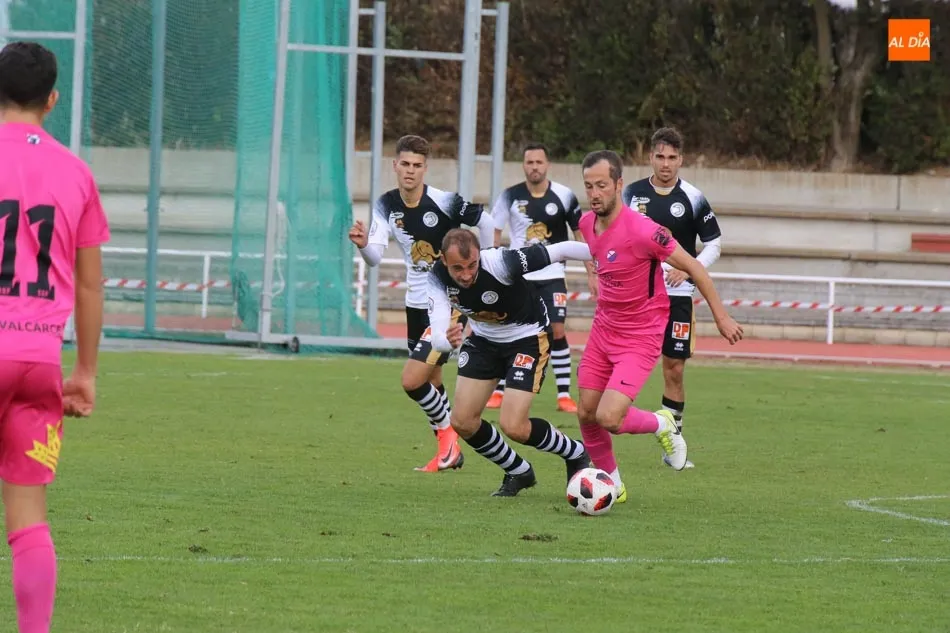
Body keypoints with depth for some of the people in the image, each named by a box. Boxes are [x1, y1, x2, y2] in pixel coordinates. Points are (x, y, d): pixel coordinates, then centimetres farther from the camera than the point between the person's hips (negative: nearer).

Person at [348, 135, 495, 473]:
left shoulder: (444, 202, -19)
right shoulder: (386, 205, -3)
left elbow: (486, 223, -8)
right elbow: (375, 256, -11)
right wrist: (363, 244, -33)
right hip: (417, 302, 7)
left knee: (412, 380, -15)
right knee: (431, 383, 18)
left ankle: (445, 431, 9)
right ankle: (450, 452, 32)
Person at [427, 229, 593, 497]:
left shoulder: (500, 263, -36)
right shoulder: (438, 277, -23)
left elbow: (559, 251, -28)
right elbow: (437, 336, -32)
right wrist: (448, 341, -57)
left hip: (528, 337, -5)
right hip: (484, 339, 6)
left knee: (513, 427, -15)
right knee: (462, 422, 2)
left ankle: (576, 455, 14)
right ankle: (519, 472, 26)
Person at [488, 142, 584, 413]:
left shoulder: (564, 196, -4)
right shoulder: (511, 196, -3)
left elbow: (580, 235, 4)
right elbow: (494, 233, 4)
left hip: (552, 276, -1)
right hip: (517, 276, 1)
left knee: (557, 332, -8)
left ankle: (564, 395, -3)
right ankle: (498, 392, 10)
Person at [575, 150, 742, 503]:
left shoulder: (641, 231, -24)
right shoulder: (587, 224, -2)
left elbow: (693, 268, -15)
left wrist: (721, 317, -8)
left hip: (640, 337, -7)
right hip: (603, 327, 7)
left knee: (608, 418, -18)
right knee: (586, 413, 6)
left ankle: (662, 424, 13)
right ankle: (612, 485, 27)